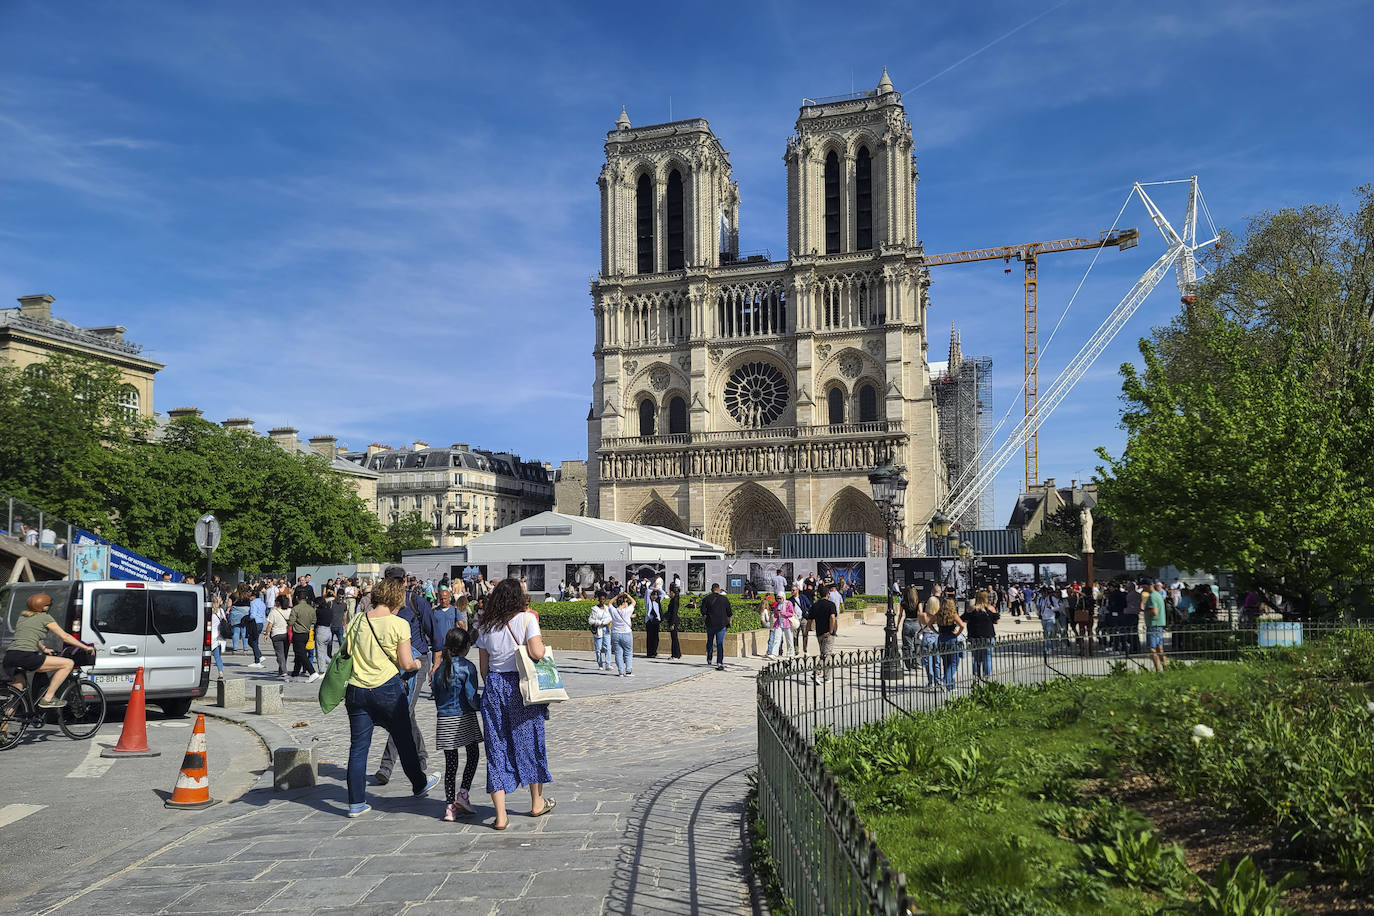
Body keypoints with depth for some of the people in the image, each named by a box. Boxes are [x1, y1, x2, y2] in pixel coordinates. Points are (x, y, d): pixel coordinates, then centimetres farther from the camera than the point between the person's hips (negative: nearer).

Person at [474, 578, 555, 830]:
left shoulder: (485, 625, 6)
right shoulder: (526, 618, -6)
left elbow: (483, 665, 9)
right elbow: (537, 653, -18)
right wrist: (538, 640, 2)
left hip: (493, 686, 3)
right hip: (520, 685, -3)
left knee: (497, 747, 6)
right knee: (529, 741, 14)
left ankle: (500, 816, 4)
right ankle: (537, 802, 30)